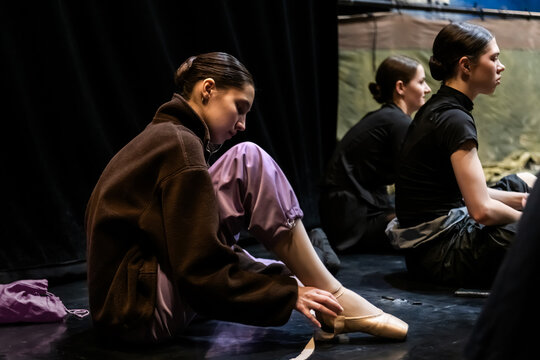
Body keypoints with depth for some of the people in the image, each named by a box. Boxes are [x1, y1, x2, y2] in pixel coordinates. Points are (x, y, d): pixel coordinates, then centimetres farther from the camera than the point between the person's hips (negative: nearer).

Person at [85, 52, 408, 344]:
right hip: (143, 312, -10)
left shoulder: (164, 135, 15)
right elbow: (203, 271, -20)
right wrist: (288, 295, -12)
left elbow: (198, 251, 18)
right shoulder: (181, 146, -15)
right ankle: (335, 300, -8)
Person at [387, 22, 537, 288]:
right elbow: (482, 210, -24)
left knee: (525, 181, 22)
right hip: (442, 254, -11)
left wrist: (521, 200, 8)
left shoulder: (436, 110, 10)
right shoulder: (454, 120, -20)